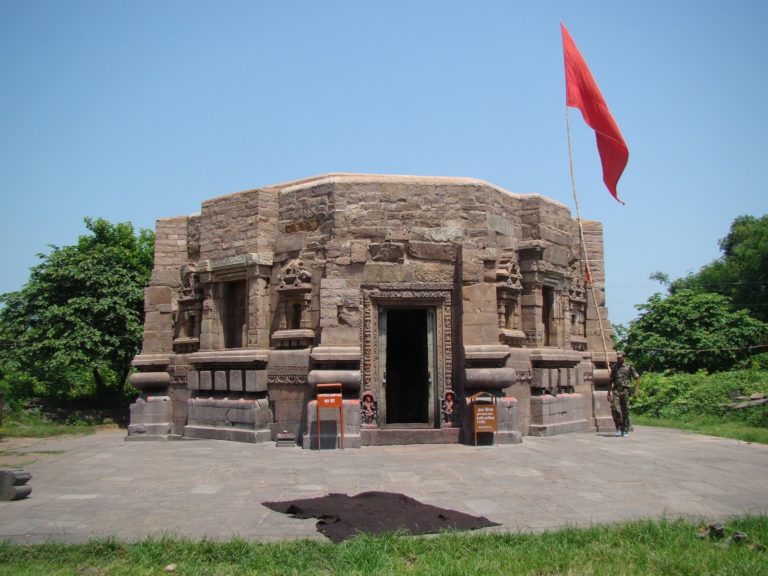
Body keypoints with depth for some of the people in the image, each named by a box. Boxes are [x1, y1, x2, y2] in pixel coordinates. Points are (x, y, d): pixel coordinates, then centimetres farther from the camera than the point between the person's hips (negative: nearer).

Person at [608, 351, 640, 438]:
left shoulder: (629, 367, 4)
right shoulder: (614, 368, 13)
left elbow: (637, 378, 6)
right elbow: (611, 381, 17)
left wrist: (636, 389, -3)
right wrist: (609, 393, 13)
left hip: (625, 390, -2)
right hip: (616, 391, 2)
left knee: (625, 411, 1)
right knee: (614, 409, -14)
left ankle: (625, 431, 11)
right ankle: (619, 428, 1)